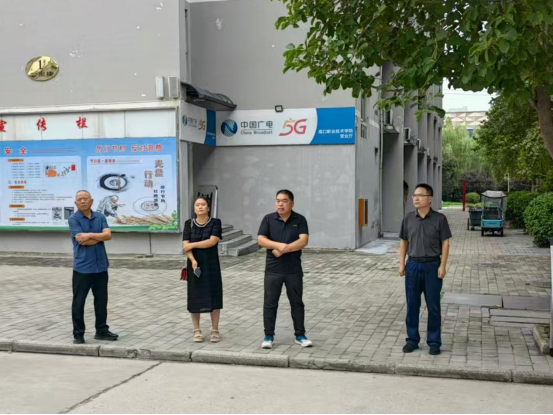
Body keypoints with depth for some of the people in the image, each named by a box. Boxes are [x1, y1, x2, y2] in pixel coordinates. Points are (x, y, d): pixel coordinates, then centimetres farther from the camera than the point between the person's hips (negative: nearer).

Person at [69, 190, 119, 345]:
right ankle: (78, 334, 13)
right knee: (79, 302, 2)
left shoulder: (100, 217, 7)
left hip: (101, 266, 4)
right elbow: (82, 240, -16)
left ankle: (102, 331, 25)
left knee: (101, 300, 12)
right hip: (82, 267, -4)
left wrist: (90, 235, -16)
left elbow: (108, 235, -7)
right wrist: (99, 237, -6)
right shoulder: (74, 219, -4)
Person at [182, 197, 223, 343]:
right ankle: (197, 330, 15)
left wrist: (193, 244, -13)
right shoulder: (189, 224, 3)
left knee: (214, 297, 0)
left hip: (211, 265, -1)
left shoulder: (215, 223, -2)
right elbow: (185, 246, -5)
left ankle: (215, 330, 9)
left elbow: (212, 241, -16)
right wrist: (193, 260, -20)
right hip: (195, 265, 1)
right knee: (195, 297, 4)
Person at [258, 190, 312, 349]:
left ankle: (300, 335, 19)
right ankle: (269, 336, 13)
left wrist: (283, 249, -19)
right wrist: (280, 245, -22)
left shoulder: (300, 220, -2)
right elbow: (261, 240, -7)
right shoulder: (268, 219, 1)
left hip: (294, 269, 0)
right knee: (270, 303, 4)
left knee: (297, 302, 9)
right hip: (273, 269, 0)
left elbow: (304, 241, -13)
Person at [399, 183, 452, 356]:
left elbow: (445, 243, -3)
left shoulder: (439, 219, -5)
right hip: (413, 266, 3)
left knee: (433, 306, 3)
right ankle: (412, 340, 16)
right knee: (412, 305, 6)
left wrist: (443, 266, -10)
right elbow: (404, 242, 10)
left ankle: (434, 342, 13)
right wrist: (402, 264, 4)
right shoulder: (409, 219, 4)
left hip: (432, 266, -3)